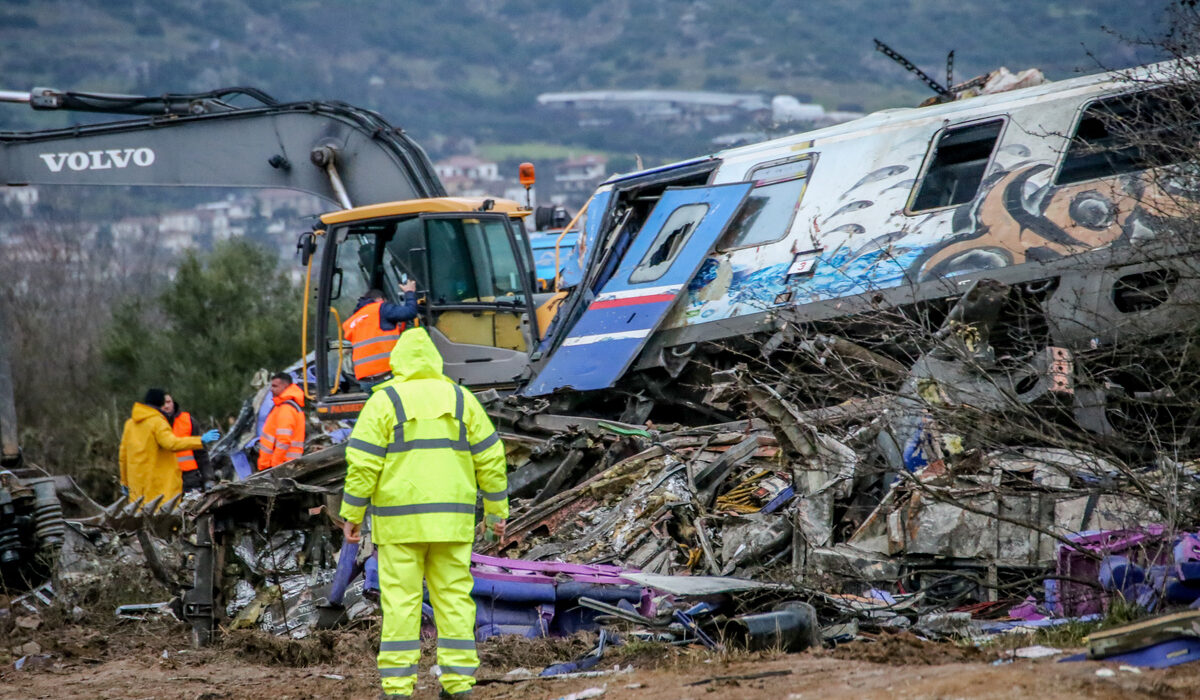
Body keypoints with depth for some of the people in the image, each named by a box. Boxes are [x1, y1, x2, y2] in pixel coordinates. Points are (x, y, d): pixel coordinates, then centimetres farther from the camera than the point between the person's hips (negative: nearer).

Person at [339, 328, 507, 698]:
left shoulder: (384, 401, -4)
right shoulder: (460, 399, 5)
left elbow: (363, 462, -9)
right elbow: (489, 457, 4)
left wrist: (352, 515, -3)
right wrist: (497, 511, 11)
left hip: (400, 518, -2)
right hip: (450, 518, 2)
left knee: (400, 602, 0)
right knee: (453, 598, 7)